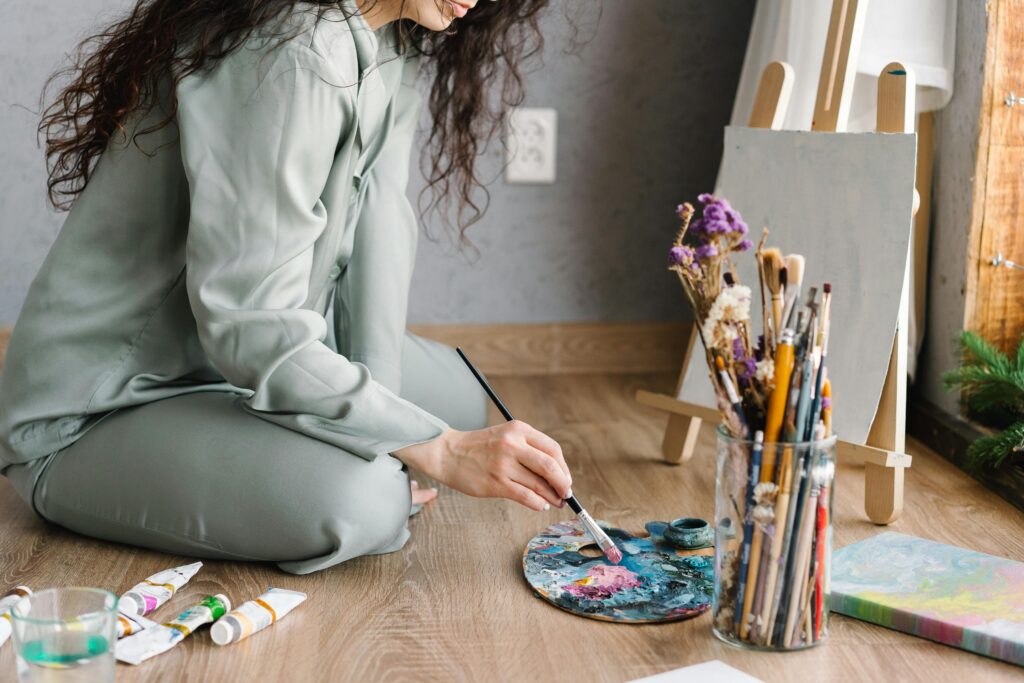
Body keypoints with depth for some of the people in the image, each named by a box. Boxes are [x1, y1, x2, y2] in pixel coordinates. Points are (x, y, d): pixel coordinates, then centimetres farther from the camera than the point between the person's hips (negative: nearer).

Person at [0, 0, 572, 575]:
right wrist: (438, 449, -30)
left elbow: (379, 219, -3)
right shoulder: (293, 53, -30)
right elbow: (251, 329, -32)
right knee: (352, 503, -31)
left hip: (238, 365, 10)